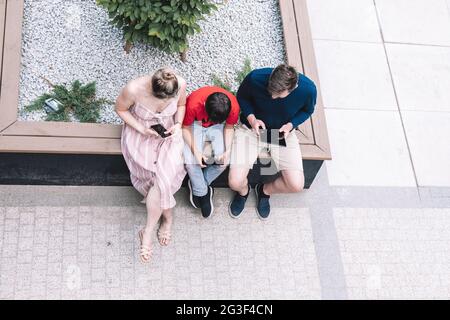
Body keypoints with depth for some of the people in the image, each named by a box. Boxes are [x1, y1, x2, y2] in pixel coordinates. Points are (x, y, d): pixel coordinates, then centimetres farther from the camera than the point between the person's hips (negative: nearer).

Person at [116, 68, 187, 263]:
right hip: (140, 135, -1)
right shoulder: (134, 89, -31)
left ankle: (147, 233, -6)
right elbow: (120, 109, -9)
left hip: (168, 134, 1)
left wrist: (178, 125, -16)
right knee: (163, 178, -20)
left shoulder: (180, 84, -23)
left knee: (164, 177, -22)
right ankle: (167, 218, 11)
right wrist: (142, 129, -20)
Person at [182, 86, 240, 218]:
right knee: (190, 161, -22)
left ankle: (197, 184, 6)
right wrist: (195, 150, -30)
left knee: (224, 161, -19)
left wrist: (228, 151, -24)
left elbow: (229, 127, -11)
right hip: (195, 124, -1)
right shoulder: (193, 104, -37)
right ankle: (202, 193, 3)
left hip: (219, 125, 2)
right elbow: (186, 127, -19)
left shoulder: (233, 106, -31)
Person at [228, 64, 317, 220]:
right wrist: (251, 118, -20)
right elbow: (242, 97, -4)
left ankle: (265, 190, 20)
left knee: (297, 185, -15)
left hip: (282, 133, 1)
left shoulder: (308, 89, -25)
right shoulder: (255, 78, -28)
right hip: (252, 129, -1)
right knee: (235, 182, -19)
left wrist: (290, 125, -18)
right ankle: (243, 191, 22)